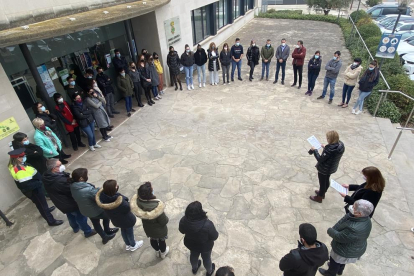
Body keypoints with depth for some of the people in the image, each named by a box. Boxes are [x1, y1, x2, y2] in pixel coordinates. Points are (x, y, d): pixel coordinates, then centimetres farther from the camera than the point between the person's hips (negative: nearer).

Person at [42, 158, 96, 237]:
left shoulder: (46, 177, -13)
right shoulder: (61, 181, -41)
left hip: (60, 203, 8)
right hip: (70, 203, -8)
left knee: (70, 215, 33)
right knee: (81, 217, 15)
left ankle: (75, 228, 57)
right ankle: (88, 232, 35)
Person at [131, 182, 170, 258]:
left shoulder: (136, 202, -30)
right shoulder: (157, 206, -44)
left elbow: (139, 215, -8)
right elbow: (164, 222, -27)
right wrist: (167, 218, -7)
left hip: (148, 228, 4)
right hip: (159, 230, -4)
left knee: (153, 239, 34)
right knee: (161, 240, 29)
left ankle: (157, 252, 63)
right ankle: (163, 253, 58)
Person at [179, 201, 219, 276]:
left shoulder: (183, 220, -30)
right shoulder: (207, 224, -42)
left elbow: (182, 231, -8)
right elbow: (215, 237, -23)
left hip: (191, 244, 3)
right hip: (205, 246, -3)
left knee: (193, 256, 34)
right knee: (206, 258, 29)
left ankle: (194, 268, 64)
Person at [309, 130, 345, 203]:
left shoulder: (329, 149, -36)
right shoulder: (341, 144, -12)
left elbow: (320, 159, -26)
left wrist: (314, 150, -18)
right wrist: (325, 148, 4)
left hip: (324, 169, -8)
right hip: (332, 168, 8)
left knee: (322, 182, 14)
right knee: (326, 180, 28)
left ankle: (319, 197, 35)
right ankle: (322, 193, 52)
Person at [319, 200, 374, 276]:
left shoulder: (355, 229, -45)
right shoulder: (364, 218, -18)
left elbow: (339, 237, -30)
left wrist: (330, 230, -14)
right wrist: (333, 230, -13)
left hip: (347, 252, -7)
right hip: (353, 247, 7)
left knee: (335, 261, 23)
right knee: (341, 260, 35)